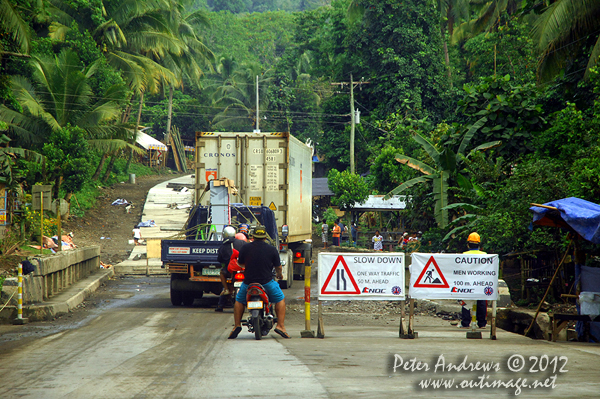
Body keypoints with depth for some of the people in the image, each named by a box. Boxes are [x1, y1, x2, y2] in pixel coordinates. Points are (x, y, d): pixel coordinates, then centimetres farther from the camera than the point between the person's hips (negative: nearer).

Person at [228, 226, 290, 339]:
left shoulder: (245, 248, -3)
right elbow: (278, 267, 4)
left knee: (239, 300, 25)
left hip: (249, 281, 1)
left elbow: (240, 263, 12)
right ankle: (280, 326, 7)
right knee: (280, 299, 18)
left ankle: (237, 325, 16)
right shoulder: (272, 249, -5)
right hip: (267, 282, -1)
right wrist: (279, 274, 28)